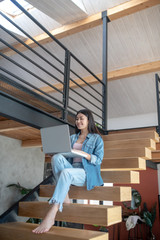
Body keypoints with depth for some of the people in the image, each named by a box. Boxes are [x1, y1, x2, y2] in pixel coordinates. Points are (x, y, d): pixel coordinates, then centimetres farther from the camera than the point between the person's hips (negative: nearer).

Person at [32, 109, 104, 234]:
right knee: (57, 157, -26)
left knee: (65, 172, -37)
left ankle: (51, 216, -41)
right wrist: (60, 152, -4)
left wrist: (83, 154, -19)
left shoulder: (97, 138, 8)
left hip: (87, 173, -5)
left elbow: (99, 160, -3)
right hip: (70, 168, 5)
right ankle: (65, 197, -28)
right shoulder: (72, 138, 24)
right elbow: (66, 155, 18)